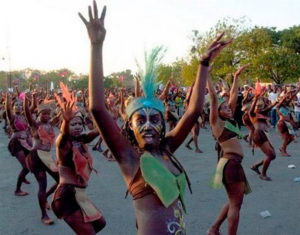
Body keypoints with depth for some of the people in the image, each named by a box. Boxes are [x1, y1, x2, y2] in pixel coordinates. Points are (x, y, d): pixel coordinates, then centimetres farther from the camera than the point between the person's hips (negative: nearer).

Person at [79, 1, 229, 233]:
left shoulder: (166, 149, 2)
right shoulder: (129, 156, -12)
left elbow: (194, 110, 4)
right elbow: (97, 108, -23)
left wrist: (205, 63, 2)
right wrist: (97, 46, -27)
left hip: (180, 230, 6)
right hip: (151, 231, -6)